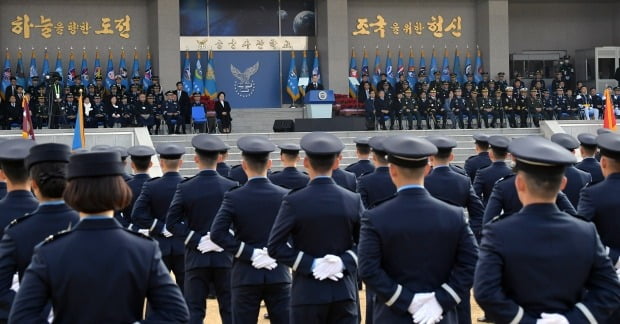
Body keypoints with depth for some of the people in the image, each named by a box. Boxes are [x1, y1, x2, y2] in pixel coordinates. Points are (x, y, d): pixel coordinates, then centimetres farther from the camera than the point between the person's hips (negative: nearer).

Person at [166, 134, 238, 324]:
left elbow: (172, 223, -9)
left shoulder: (185, 188, -5)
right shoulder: (231, 187, -5)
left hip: (196, 258, 0)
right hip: (224, 258, 0)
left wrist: (196, 240, -7)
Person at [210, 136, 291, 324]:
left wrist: (249, 253, -12)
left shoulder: (233, 198, -8)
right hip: (279, 275, 2)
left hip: (246, 275, -1)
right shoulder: (285, 196, -3)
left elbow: (217, 233, -16)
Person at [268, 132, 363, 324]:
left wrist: (310, 264, -11)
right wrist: (345, 261, -9)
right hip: (344, 293, 3)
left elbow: (275, 247, -12)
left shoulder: (293, 202, -10)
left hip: (308, 293, -2)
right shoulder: (353, 200, -1)